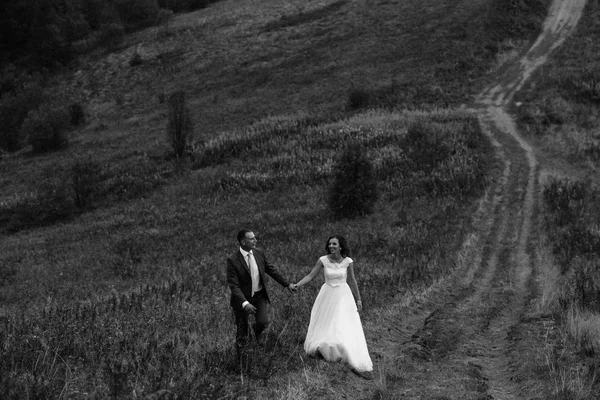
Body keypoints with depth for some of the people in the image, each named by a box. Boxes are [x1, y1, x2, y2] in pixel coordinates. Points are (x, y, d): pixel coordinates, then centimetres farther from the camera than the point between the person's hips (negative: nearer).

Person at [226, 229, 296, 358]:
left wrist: (287, 284, 12)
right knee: (242, 331, 6)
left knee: (263, 322, -14)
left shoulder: (259, 254, -3)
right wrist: (244, 303, -33)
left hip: (259, 295, 3)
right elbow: (233, 285, -22)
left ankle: (257, 331, 24)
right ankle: (241, 358, 30)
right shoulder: (232, 260, -19)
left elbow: (272, 270, 10)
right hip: (242, 298, -3)